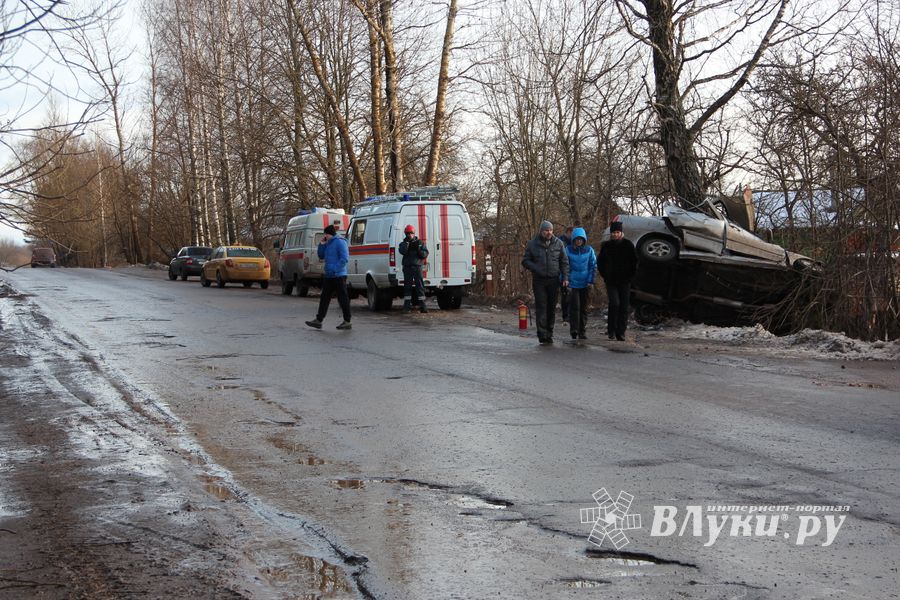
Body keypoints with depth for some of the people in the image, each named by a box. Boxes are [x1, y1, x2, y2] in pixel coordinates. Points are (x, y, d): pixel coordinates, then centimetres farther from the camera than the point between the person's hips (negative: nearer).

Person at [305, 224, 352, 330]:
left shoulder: (340, 242, -12)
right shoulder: (328, 243, 16)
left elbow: (345, 258, -19)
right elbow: (321, 255, 22)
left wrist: (335, 269, -22)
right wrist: (321, 244, 7)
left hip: (339, 276, -10)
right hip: (329, 276, 10)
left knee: (342, 299, -3)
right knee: (324, 298, 8)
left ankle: (347, 322, 3)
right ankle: (318, 320, 9)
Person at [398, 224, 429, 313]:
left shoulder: (420, 243, 13)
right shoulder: (403, 244, 12)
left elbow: (425, 254, 6)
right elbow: (402, 251, -9)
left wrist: (418, 249, -9)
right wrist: (407, 242, -13)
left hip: (417, 266, 0)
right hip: (407, 267, 0)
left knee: (420, 285, -6)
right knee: (407, 286, -1)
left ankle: (422, 306, -6)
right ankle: (407, 306, 2)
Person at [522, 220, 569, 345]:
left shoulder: (558, 243, 6)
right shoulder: (533, 244, 2)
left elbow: (564, 262, 8)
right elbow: (525, 261, 4)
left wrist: (565, 277, -2)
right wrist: (536, 269, -12)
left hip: (554, 280, 2)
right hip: (539, 280, -2)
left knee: (552, 308, 6)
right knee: (541, 307, -8)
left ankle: (549, 333, 16)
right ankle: (542, 334, -11)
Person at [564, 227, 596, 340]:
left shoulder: (589, 250, 3)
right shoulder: (568, 250, -1)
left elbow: (593, 266, 6)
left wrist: (591, 281, -2)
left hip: (585, 284, 2)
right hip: (573, 283, -2)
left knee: (584, 307, 9)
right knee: (575, 306, -15)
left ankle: (581, 331, 17)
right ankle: (574, 329, -15)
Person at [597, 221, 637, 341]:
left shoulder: (628, 245, 1)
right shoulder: (606, 246, 4)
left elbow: (634, 262, 7)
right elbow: (600, 262, 15)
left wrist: (630, 276, 0)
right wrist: (605, 276, 8)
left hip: (625, 282, 0)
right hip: (611, 281, 0)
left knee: (624, 307, 0)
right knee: (614, 304, -16)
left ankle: (621, 332, 7)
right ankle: (611, 330, -2)